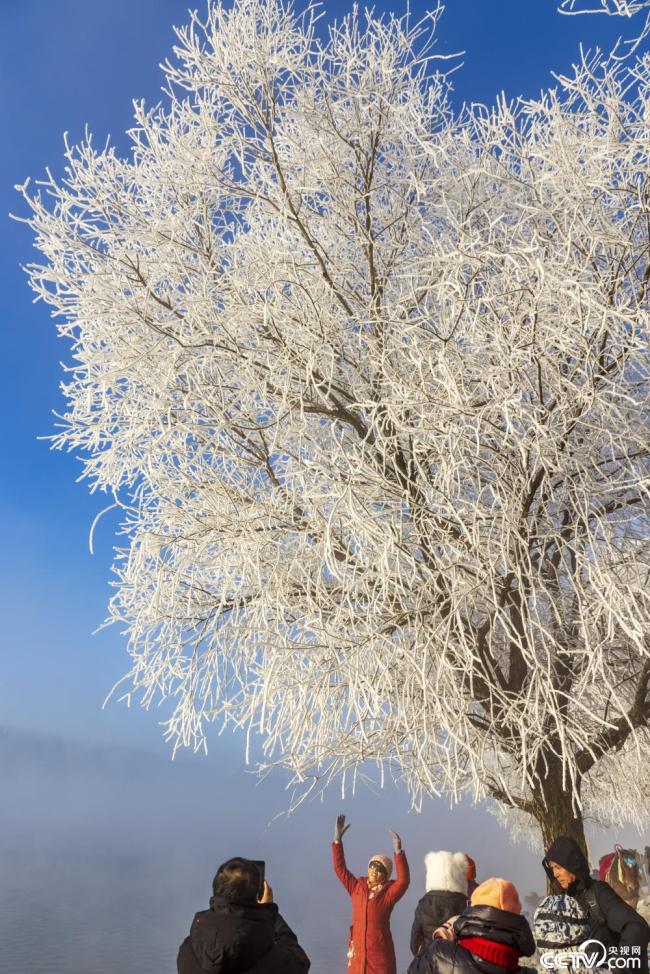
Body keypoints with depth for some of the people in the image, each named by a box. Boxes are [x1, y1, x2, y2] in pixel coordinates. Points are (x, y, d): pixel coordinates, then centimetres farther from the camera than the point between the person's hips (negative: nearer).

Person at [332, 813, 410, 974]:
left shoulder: (388, 893, -7)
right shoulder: (357, 888, 4)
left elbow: (403, 881, -25)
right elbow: (340, 868, 1)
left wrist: (398, 852, -38)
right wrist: (337, 839, -10)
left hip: (380, 951, -3)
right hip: (357, 951, 3)